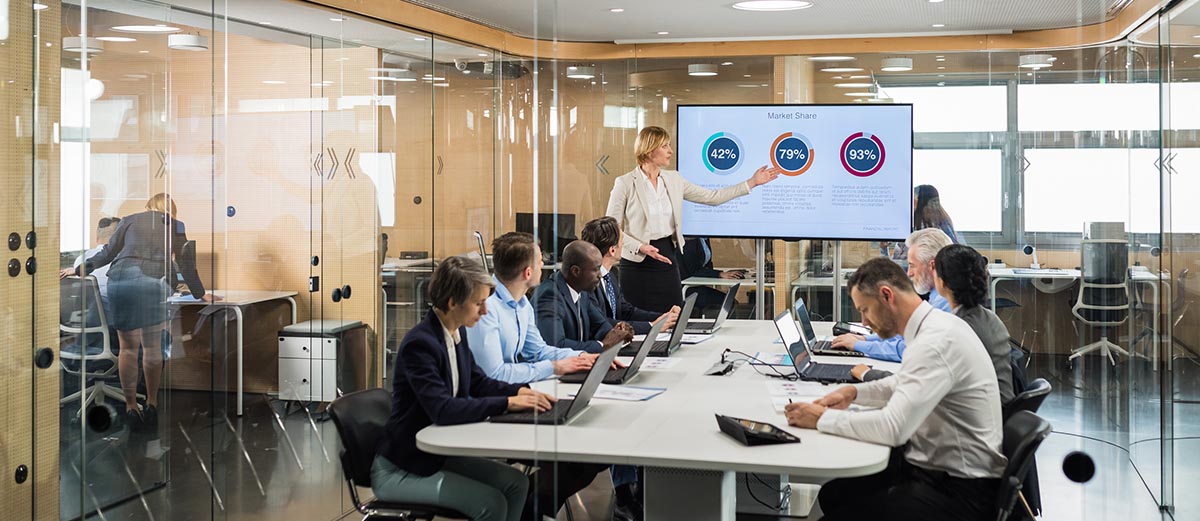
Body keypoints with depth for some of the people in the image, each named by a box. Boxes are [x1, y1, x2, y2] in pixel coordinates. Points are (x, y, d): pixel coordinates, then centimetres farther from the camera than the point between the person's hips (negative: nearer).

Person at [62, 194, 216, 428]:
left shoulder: (130, 220, 22)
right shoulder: (176, 227, 21)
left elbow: (108, 252, 18)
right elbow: (187, 266, 23)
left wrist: (79, 269, 30)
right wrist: (201, 294, 34)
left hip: (121, 278, 1)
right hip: (154, 283, -1)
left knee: (128, 346, 6)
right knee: (153, 347, 10)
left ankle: (131, 406, 8)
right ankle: (152, 405, 16)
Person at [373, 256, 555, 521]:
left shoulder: (457, 333, 2)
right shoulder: (419, 343, -24)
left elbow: (478, 382, 13)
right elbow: (442, 410, -32)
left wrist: (520, 391, -6)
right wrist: (507, 403, -31)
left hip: (439, 452, 9)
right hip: (399, 470, -8)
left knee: (515, 483, -4)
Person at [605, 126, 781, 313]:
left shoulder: (673, 179, 8)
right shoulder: (625, 183, -7)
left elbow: (712, 197, 11)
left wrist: (752, 183, 9)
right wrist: (640, 247, -19)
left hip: (667, 260, 5)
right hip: (638, 264, -5)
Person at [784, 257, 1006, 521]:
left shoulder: (936, 341, -25)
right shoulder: (935, 324, 6)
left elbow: (893, 427, -31)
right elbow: (907, 385, 25)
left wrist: (822, 418, -19)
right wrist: (854, 392, 9)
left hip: (959, 490, -9)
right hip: (932, 463, 9)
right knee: (832, 494, 6)